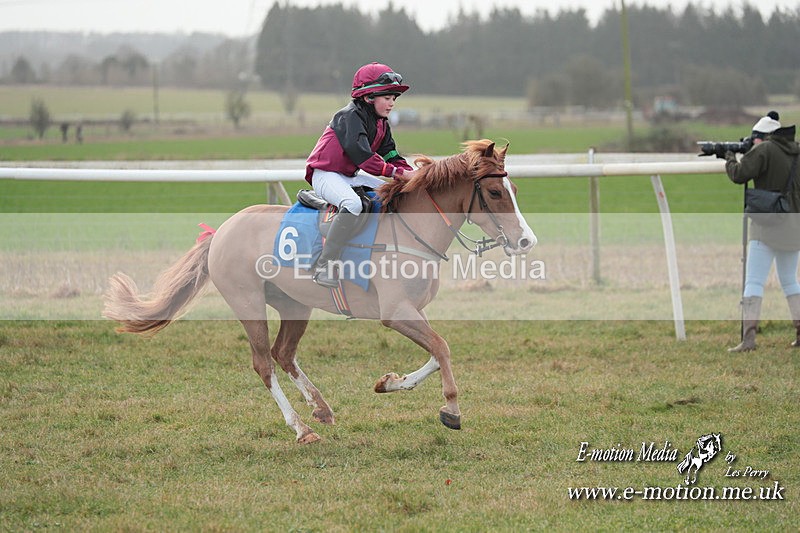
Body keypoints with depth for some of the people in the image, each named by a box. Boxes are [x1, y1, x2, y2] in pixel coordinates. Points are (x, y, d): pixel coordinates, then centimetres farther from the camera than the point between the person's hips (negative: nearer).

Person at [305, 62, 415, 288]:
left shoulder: (381, 124, 11)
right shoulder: (350, 116, -18)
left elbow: (392, 156, 10)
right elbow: (362, 156, -29)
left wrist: (413, 175, -9)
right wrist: (397, 173, -31)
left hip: (350, 176, 10)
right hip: (325, 174, -10)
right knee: (353, 204, -37)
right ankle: (324, 266, -35)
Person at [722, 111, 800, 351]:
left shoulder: (764, 150, -10)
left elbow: (739, 175, -14)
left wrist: (730, 159, 6)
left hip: (769, 226, -7)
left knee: (754, 281, -7)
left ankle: (749, 337, -16)